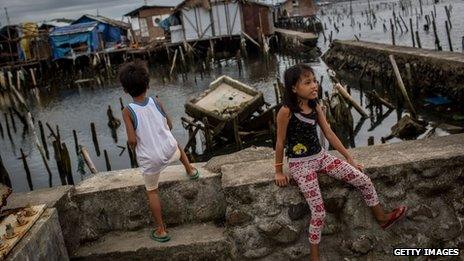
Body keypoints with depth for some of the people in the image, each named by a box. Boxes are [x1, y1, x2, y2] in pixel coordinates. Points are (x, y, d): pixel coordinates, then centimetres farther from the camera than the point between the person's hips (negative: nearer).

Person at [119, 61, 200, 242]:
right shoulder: (157, 102, -9)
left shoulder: (128, 111, -18)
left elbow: (132, 140, -23)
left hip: (149, 160, -1)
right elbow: (169, 125, 4)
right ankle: (190, 170, 53)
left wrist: (131, 143, 0)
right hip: (170, 152, 2)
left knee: (151, 191, 21)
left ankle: (161, 230, 27)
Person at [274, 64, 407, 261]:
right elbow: (280, 142, -11)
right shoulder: (286, 111, -19)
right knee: (319, 212, -11)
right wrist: (279, 171, -4)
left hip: (320, 156, 6)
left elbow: (329, 134, 6)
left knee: (364, 181, 0)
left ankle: (382, 218, 23)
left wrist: (349, 157, 8)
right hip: (300, 164, -6)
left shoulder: (316, 107, 0)